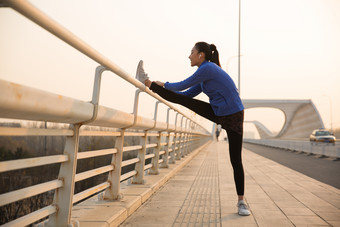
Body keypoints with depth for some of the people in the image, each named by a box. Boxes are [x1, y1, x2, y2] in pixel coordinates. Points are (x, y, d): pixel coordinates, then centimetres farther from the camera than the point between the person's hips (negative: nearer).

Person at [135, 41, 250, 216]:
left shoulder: (207, 68, -21)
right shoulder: (206, 74, 8)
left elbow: (182, 86, -12)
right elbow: (187, 94, 16)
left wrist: (165, 85, 5)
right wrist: (161, 90, 13)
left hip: (233, 118, -8)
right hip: (217, 113, 8)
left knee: (236, 161, -4)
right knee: (181, 100, 0)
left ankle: (241, 202, 10)